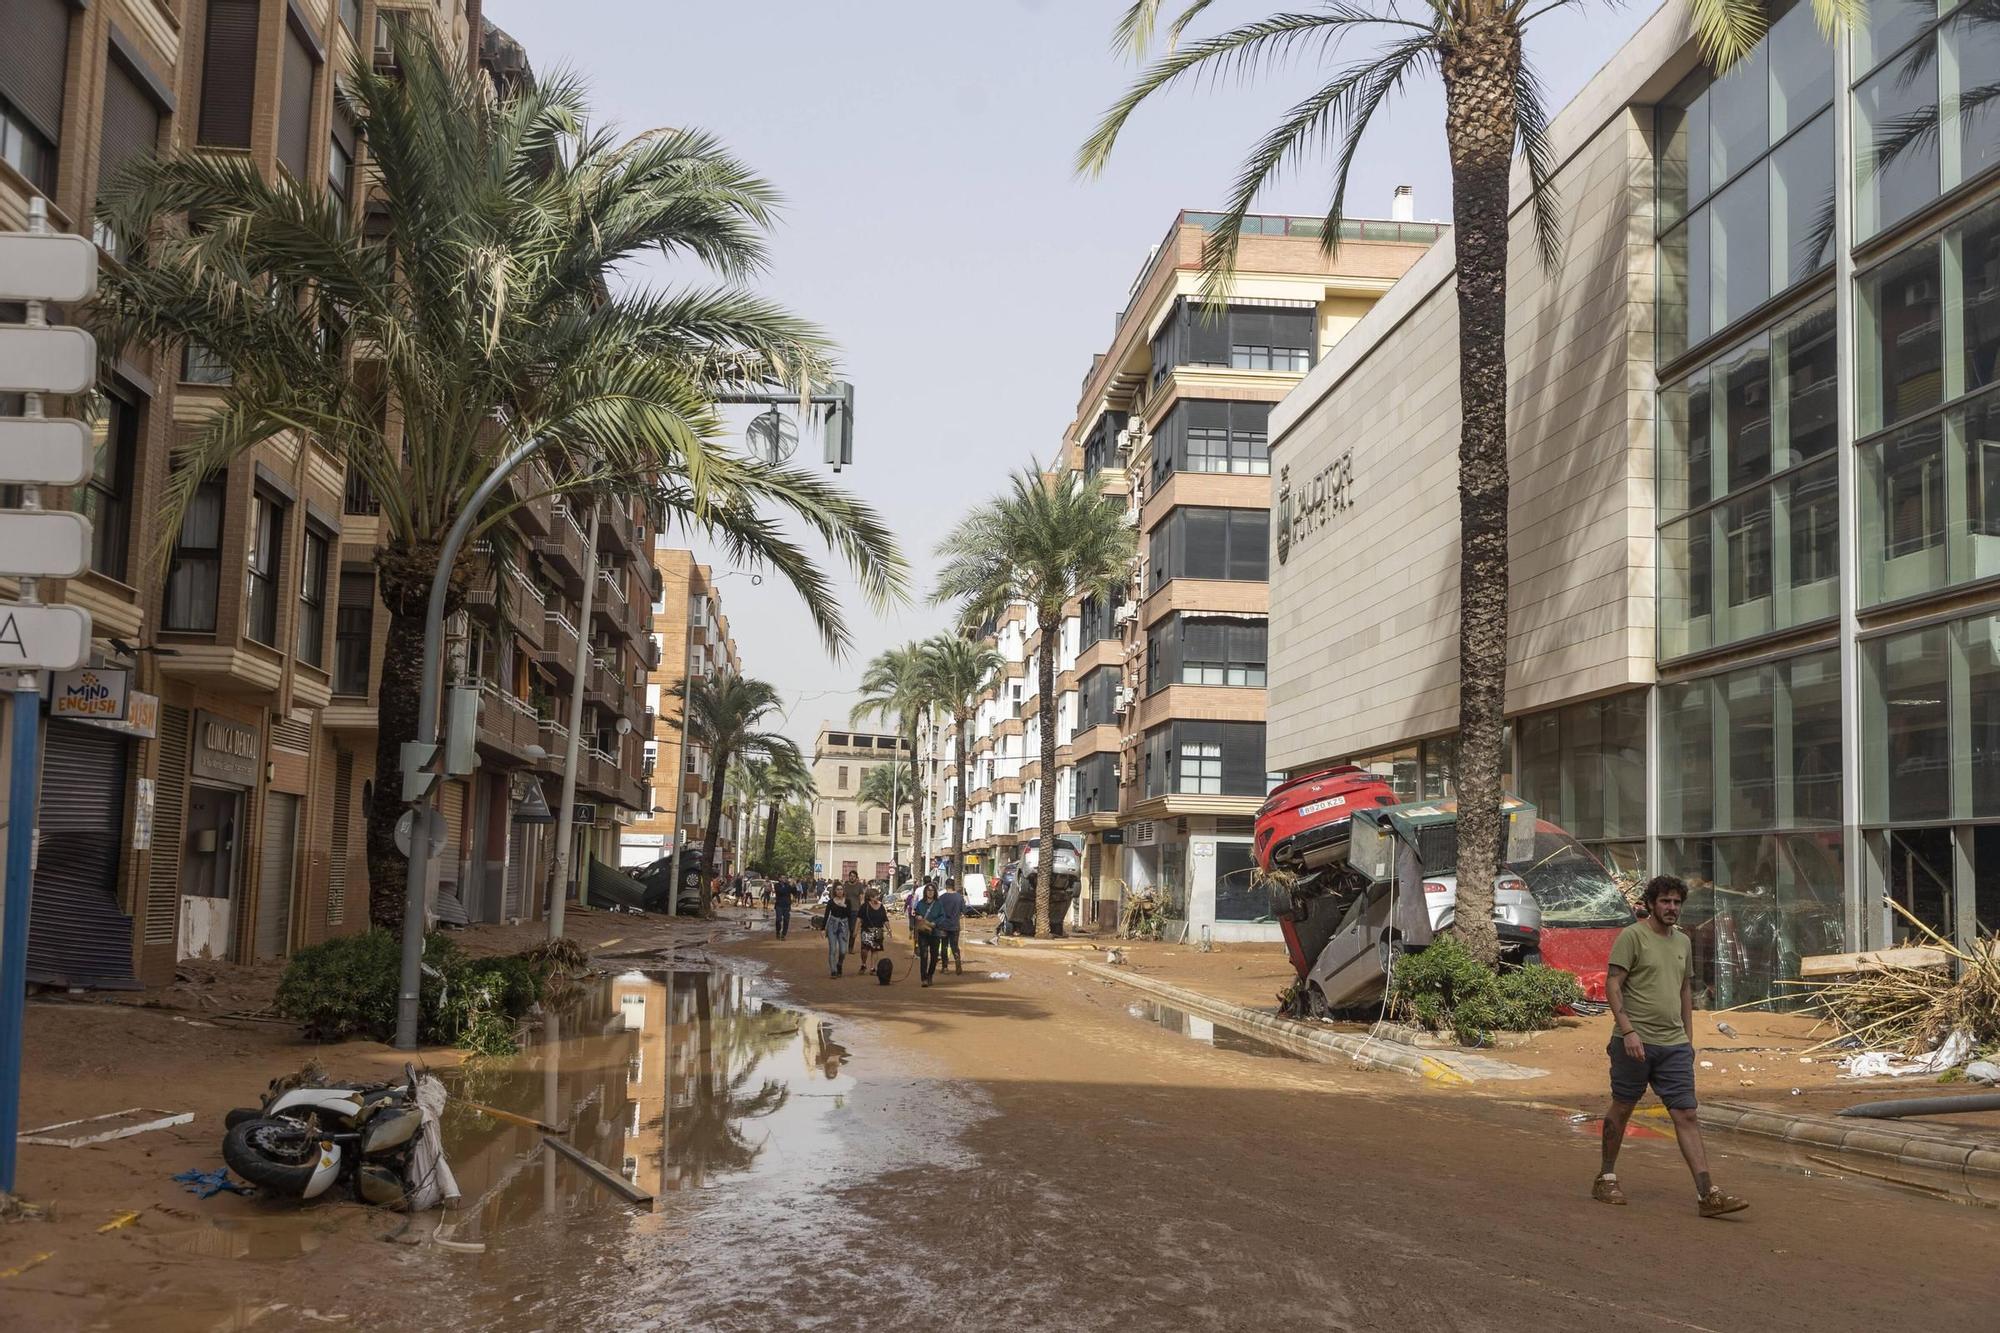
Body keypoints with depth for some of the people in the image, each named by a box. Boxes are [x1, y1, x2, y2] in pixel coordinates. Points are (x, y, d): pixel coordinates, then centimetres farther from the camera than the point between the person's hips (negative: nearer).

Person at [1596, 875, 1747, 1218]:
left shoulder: (1683, 942, 15)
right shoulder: (1632, 936, -7)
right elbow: (1612, 985, -11)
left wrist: (1689, 1037, 17)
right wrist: (1628, 1031, -19)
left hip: (1674, 1045, 5)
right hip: (1635, 1042, -5)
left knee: (1687, 1116, -1)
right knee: (1621, 1109, 7)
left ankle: (1707, 1194, -6)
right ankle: (1606, 1177, 21)